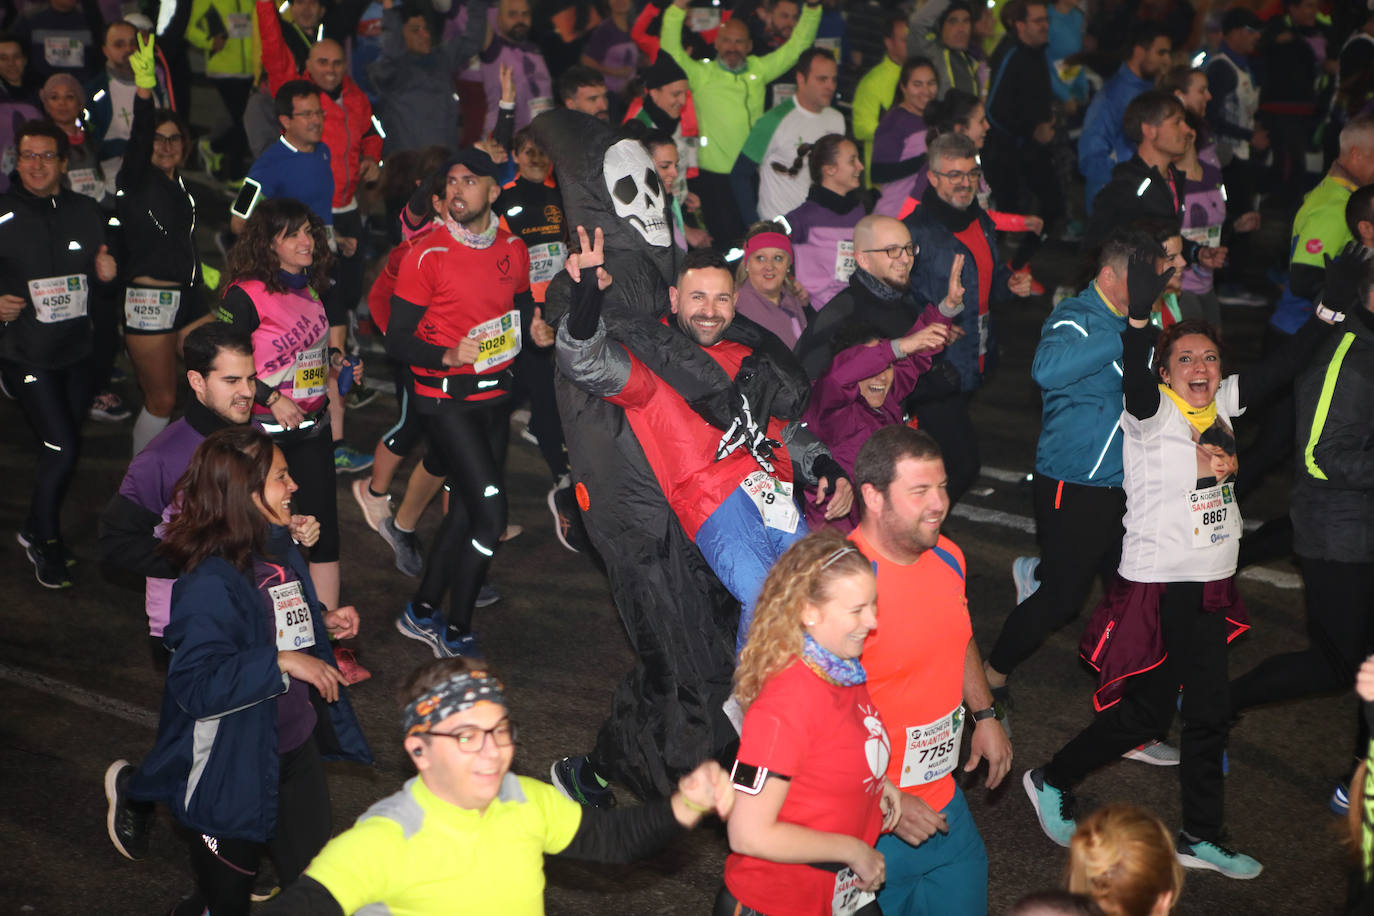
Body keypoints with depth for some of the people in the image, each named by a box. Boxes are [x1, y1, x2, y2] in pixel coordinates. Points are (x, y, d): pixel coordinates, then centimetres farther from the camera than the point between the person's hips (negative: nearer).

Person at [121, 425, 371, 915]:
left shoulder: (281, 547, 2)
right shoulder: (211, 581, -25)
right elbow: (197, 683, -32)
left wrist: (322, 621, 4)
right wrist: (282, 663, -33)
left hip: (297, 745, 8)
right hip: (235, 765, -8)